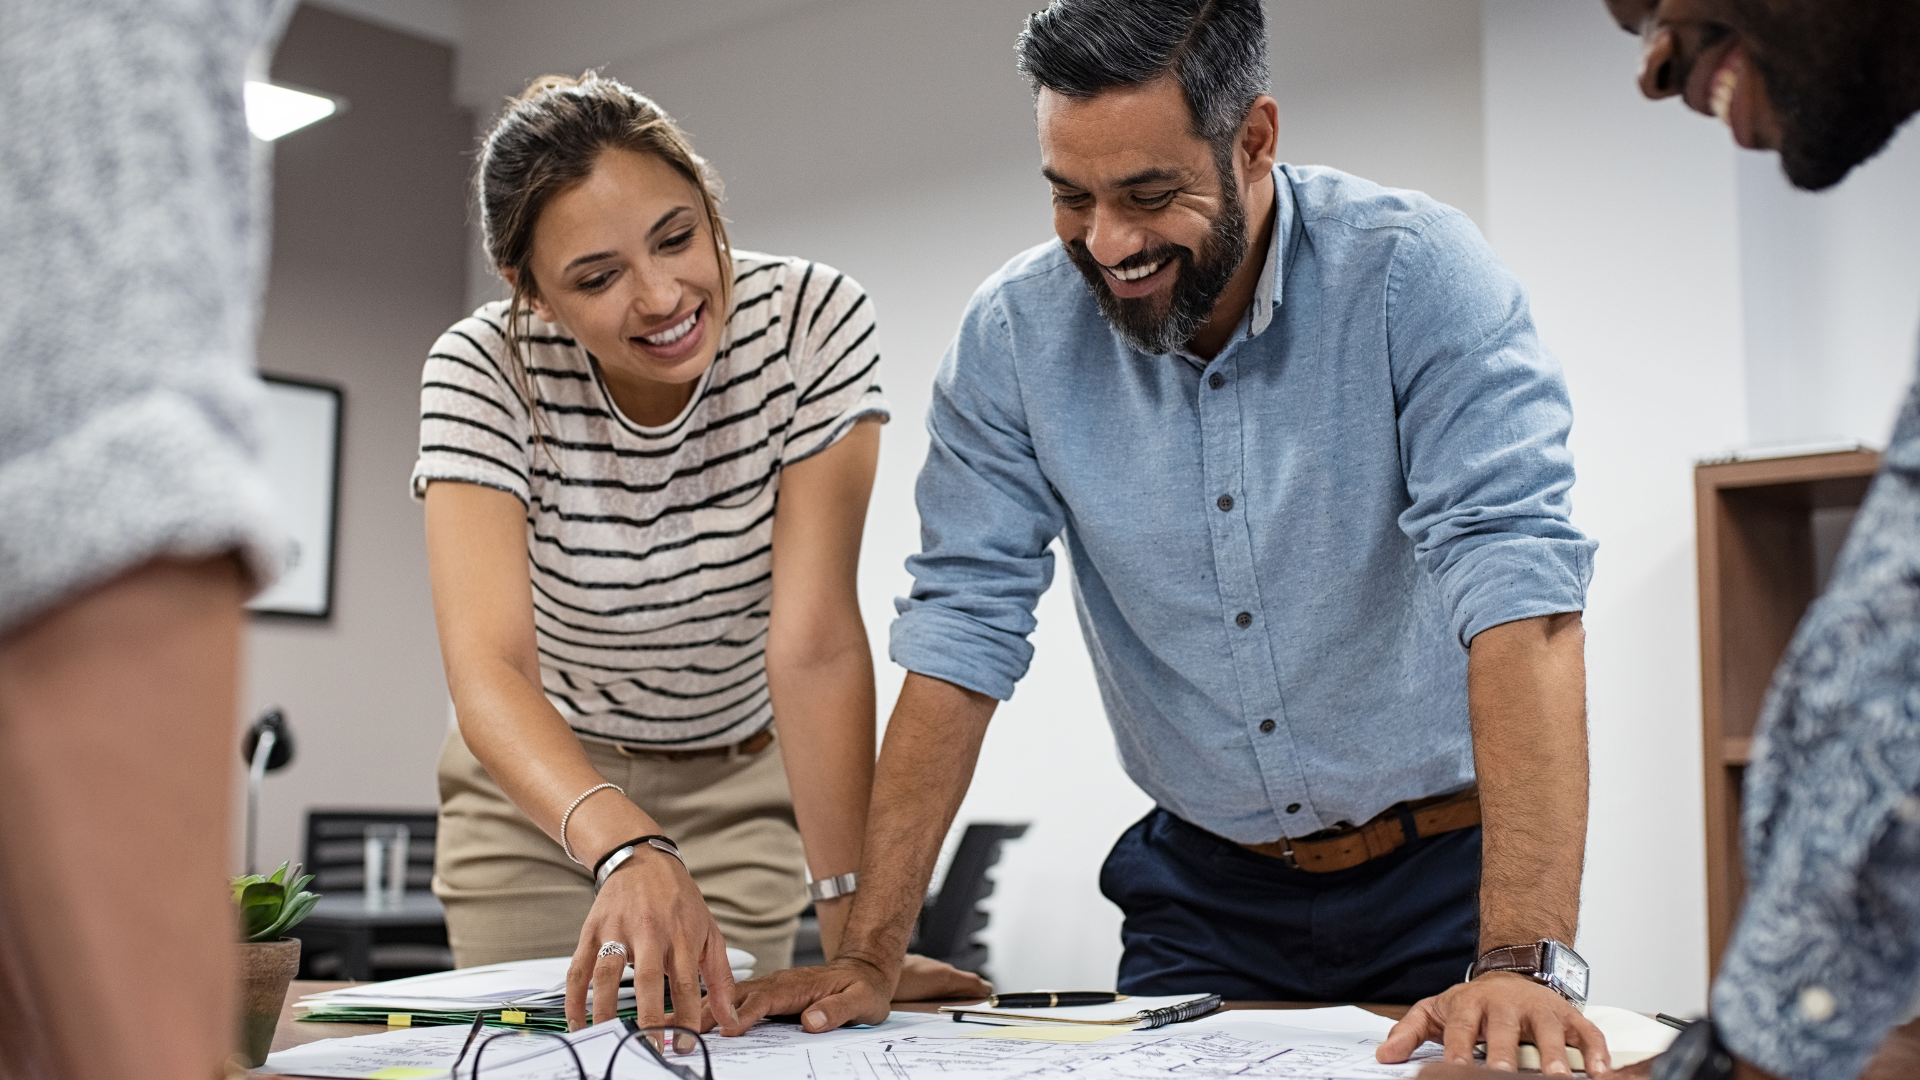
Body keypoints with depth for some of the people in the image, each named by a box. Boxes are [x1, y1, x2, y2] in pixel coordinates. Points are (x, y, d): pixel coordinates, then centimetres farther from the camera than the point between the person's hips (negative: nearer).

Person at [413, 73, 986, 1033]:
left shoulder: (813, 322, -25)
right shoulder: (481, 370, -25)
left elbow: (816, 640, -29)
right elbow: (487, 666, -37)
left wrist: (853, 930, -35)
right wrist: (626, 849, -56)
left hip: (740, 787, 0)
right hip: (538, 785, 0)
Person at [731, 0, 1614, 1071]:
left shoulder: (1418, 276, -16)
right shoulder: (1015, 334, -7)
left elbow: (1518, 589, -25)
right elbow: (963, 634, -6)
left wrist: (1522, 960, -35)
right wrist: (870, 955, -11)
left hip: (1446, 876, -2)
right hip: (1208, 893, 3)